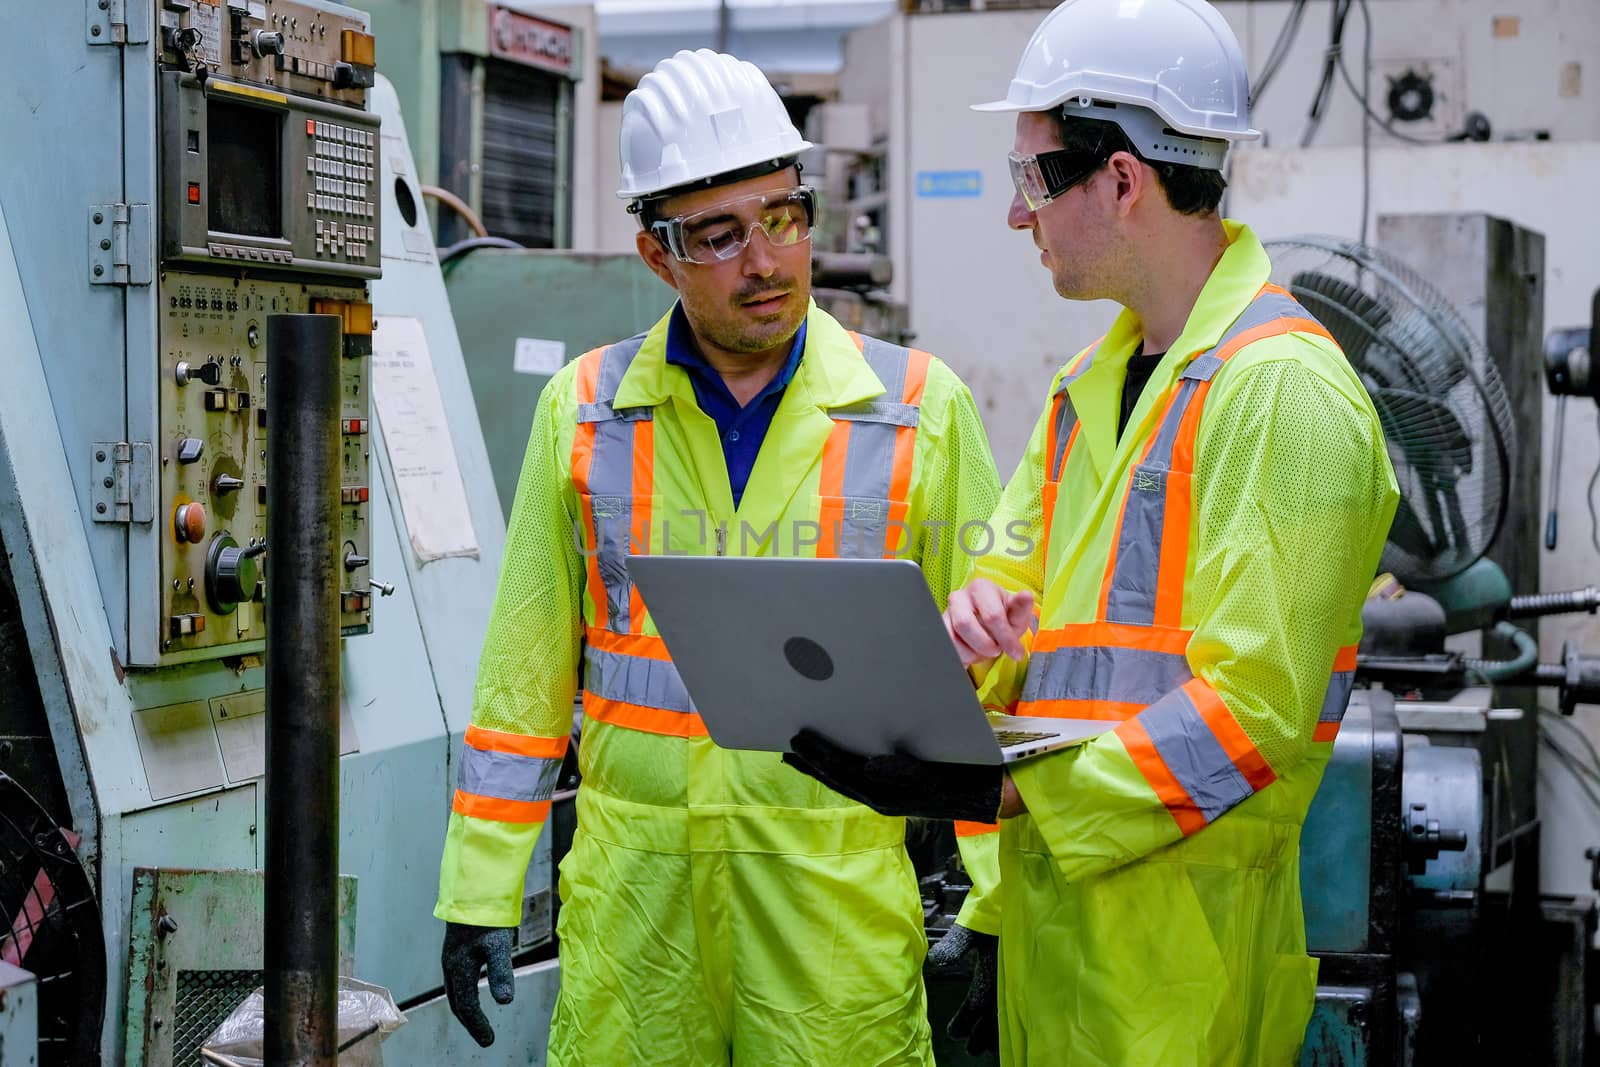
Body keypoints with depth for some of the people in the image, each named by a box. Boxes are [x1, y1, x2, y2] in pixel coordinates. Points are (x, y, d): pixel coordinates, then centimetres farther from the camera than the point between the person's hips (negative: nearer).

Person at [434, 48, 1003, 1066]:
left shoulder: (923, 409, 1)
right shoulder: (583, 410, 6)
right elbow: (525, 669, 9)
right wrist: (481, 891, 6)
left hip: (838, 897, -1)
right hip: (632, 897, 1)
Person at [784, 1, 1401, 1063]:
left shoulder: (1285, 390, -14)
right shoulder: (1091, 383, 16)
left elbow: (1253, 708, -19)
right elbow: (1017, 572, 20)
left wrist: (1001, 792, -21)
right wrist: (980, 615, -6)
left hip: (1181, 930, -8)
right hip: (1049, 898, 8)